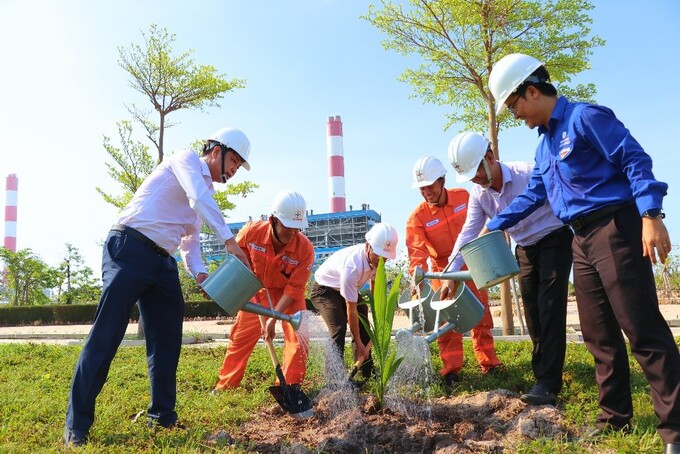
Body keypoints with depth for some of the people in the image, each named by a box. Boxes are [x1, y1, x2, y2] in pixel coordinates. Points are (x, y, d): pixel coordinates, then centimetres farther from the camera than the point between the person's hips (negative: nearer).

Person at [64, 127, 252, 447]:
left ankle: (162, 416, 19)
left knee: (168, 338, 7)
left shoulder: (206, 192, 22)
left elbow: (190, 241, 22)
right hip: (129, 250, -9)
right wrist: (229, 240, -23)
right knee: (106, 335, -8)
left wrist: (200, 273, 4)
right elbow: (199, 199, -21)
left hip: (162, 262, 9)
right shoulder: (186, 160, -1)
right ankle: (76, 426, -1)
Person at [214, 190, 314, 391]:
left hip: (289, 295, -1)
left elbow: (294, 289, -26)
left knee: (298, 340, -12)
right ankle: (225, 386, 25)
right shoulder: (251, 232, -27)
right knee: (240, 337, 8)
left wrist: (273, 318, -31)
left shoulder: (305, 248, -31)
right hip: (257, 291, 2)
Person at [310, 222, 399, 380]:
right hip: (324, 290, -8)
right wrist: (358, 344, -26)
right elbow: (351, 309, -32)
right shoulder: (353, 266, -40)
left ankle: (367, 372, 19)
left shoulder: (377, 258, -18)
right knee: (339, 328, -24)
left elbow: (375, 286, 1)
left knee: (363, 326, 7)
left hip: (346, 288, 8)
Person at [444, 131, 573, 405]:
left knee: (550, 310, -14)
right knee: (532, 313, 6)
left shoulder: (529, 174, -24)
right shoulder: (479, 194, -6)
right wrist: (452, 273, -17)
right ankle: (544, 376, 17)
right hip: (524, 250, 6)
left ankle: (547, 383, -13)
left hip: (554, 241, -6)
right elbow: (468, 233, -8)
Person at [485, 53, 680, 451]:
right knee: (599, 335, 10)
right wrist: (494, 227, 29)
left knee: (644, 330, -8)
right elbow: (533, 194, 28)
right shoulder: (545, 144, 19)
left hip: (615, 228, -9)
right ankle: (615, 417, 21)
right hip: (582, 240, 9)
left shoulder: (585, 117, -6)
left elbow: (635, 160, -14)